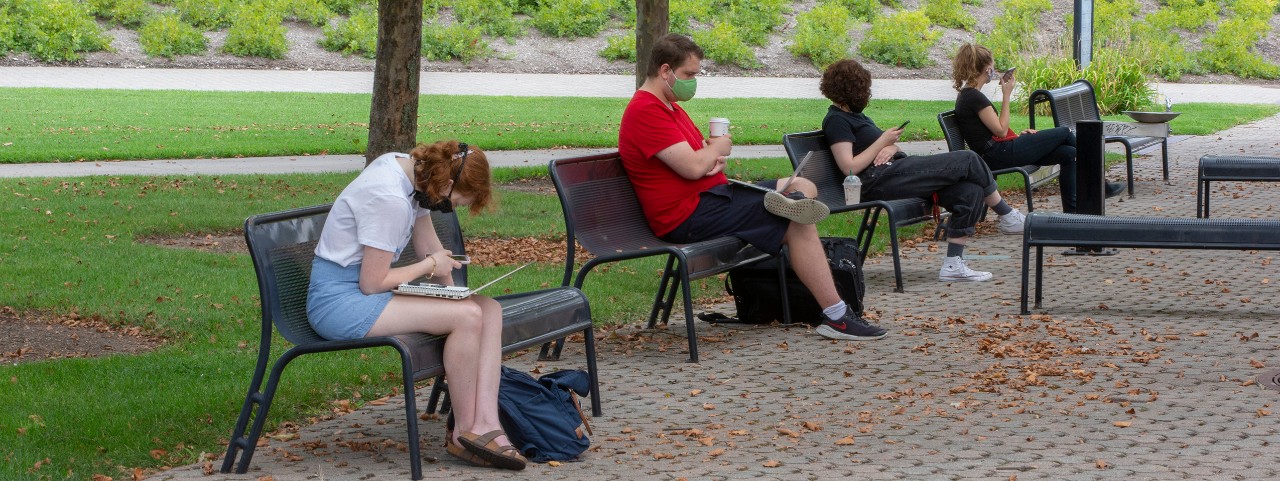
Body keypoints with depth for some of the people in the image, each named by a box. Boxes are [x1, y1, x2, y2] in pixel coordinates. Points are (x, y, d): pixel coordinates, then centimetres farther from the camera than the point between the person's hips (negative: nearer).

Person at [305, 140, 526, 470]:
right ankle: (463, 434, -8)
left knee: (490, 310, -4)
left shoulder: (409, 169, 4)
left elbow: (430, 246, 15)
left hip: (363, 291, 10)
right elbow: (371, 283, -20)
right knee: (467, 316, -24)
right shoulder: (389, 199, -25)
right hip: (338, 300, -10)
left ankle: (484, 426, -15)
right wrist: (431, 264, -7)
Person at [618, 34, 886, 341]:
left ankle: (788, 201, -24)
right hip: (691, 216, -11)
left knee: (805, 188, 12)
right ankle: (836, 316, -18)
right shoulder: (645, 112, -16)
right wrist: (718, 148, -2)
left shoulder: (668, 106, 19)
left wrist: (715, 159, -4)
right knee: (799, 223, -16)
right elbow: (693, 167, -25)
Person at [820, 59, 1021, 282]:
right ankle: (1007, 217, 5)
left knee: (971, 191, -10)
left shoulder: (855, 116, 26)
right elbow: (850, 168, -16)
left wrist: (892, 147, -1)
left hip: (895, 169, 10)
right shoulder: (836, 120, -4)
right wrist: (882, 142, -10)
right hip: (880, 181, -10)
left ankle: (953, 265, -11)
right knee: (966, 160, -13)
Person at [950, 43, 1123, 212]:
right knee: (1064, 133, 1)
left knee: (1069, 153, 2)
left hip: (994, 156, 10)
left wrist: (1018, 135, 8)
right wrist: (1006, 95, -12)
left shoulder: (966, 96, 16)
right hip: (1000, 154, -10)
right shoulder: (974, 97, -17)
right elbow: (1001, 131, -15)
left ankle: (1071, 210, 4)